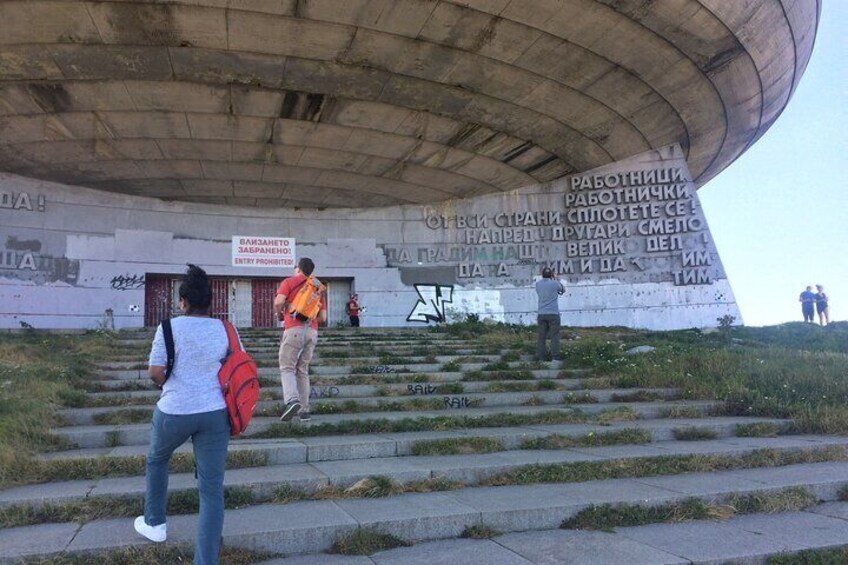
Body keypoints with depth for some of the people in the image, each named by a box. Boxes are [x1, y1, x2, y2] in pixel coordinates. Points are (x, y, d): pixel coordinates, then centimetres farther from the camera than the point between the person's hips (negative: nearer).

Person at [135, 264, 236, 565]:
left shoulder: (170, 327, -7)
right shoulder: (225, 329, 3)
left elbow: (155, 372, -9)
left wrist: (169, 383, 12)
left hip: (174, 412, -1)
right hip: (215, 413, 2)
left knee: (157, 459, 31)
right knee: (212, 489, 3)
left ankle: (155, 524, 45)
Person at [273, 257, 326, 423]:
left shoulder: (289, 282, 6)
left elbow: (278, 302, -9)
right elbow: (323, 317, 16)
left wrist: (279, 314, 11)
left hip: (294, 329, -4)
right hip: (312, 331, 5)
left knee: (287, 368, -1)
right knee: (303, 370, 12)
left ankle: (292, 400, -25)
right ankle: (304, 410, 9)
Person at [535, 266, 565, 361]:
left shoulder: (538, 284, 4)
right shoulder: (554, 283, -5)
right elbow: (563, 290, 12)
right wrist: (557, 279, 20)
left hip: (542, 314, 3)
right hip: (553, 314, -3)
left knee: (541, 336, 5)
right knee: (554, 336, 1)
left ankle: (540, 356, 4)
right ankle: (554, 356, -1)